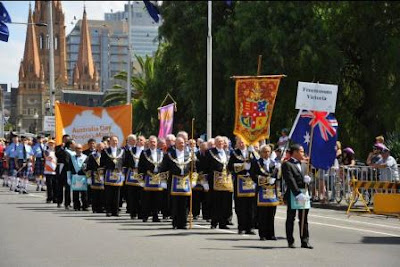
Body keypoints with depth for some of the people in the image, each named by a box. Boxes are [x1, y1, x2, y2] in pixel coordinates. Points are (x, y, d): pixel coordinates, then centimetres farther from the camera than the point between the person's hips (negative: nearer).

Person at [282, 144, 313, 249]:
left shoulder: (303, 164, 17)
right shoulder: (287, 164, -8)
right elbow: (290, 181, -16)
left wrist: (306, 179, -5)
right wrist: (298, 194, -22)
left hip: (304, 193, 7)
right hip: (293, 194, -7)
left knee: (304, 219, 7)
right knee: (291, 218, 2)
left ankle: (304, 241, 11)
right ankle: (290, 241, 7)